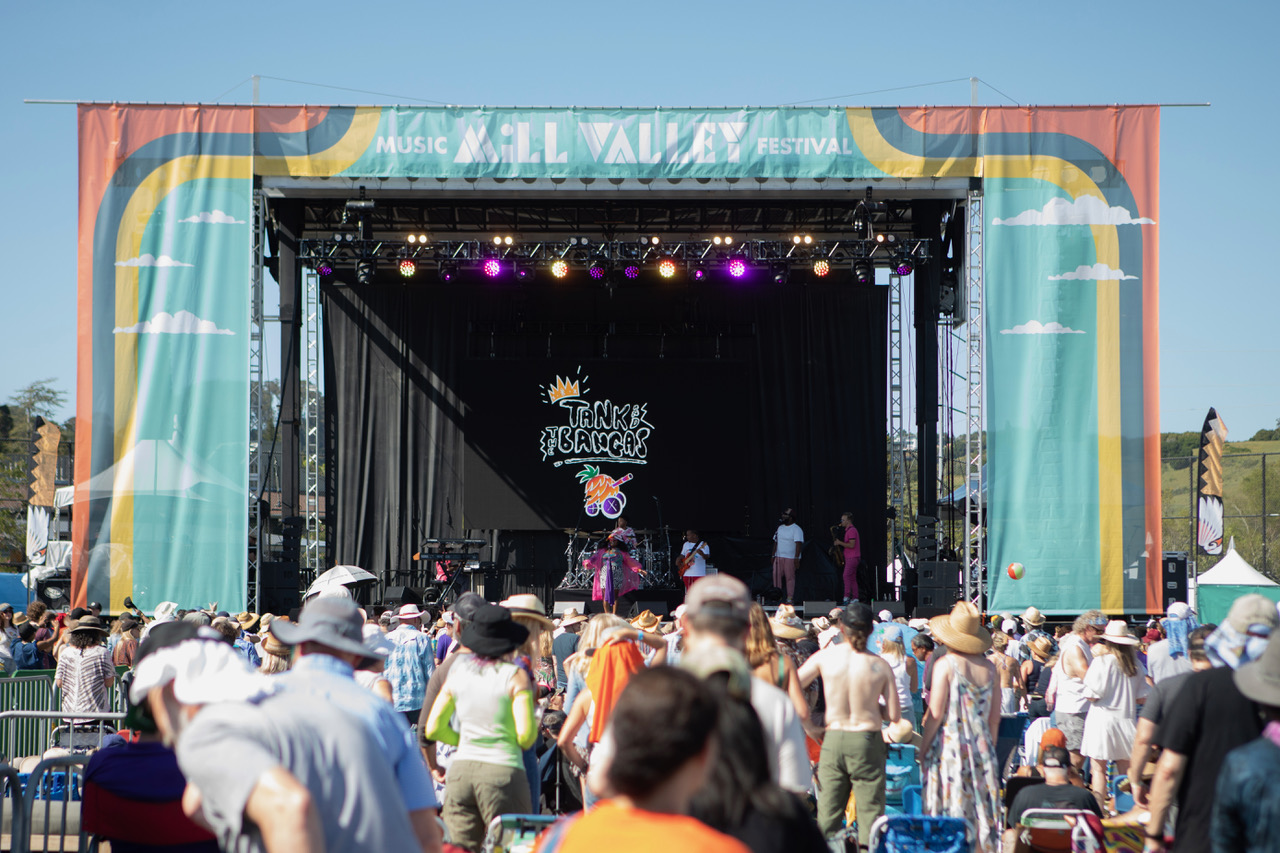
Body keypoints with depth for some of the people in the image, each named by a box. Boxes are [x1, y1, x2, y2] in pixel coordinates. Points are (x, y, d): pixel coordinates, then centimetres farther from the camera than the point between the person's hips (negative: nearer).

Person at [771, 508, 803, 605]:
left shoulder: (796, 529, -7)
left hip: (790, 558, -6)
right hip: (779, 557, 6)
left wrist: (797, 558, -22)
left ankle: (790, 598, 0)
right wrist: (773, 555, 15)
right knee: (777, 576, -1)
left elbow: (799, 544, -15)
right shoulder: (780, 528, 16)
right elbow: (776, 542, 21)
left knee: (790, 577, -4)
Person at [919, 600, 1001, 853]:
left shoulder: (945, 664, -10)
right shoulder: (989, 667, 6)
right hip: (981, 746, 5)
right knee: (982, 810, 9)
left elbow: (935, 714, -11)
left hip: (950, 747, -5)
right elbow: (995, 716, 10)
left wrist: (923, 749, -3)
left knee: (952, 810, -2)